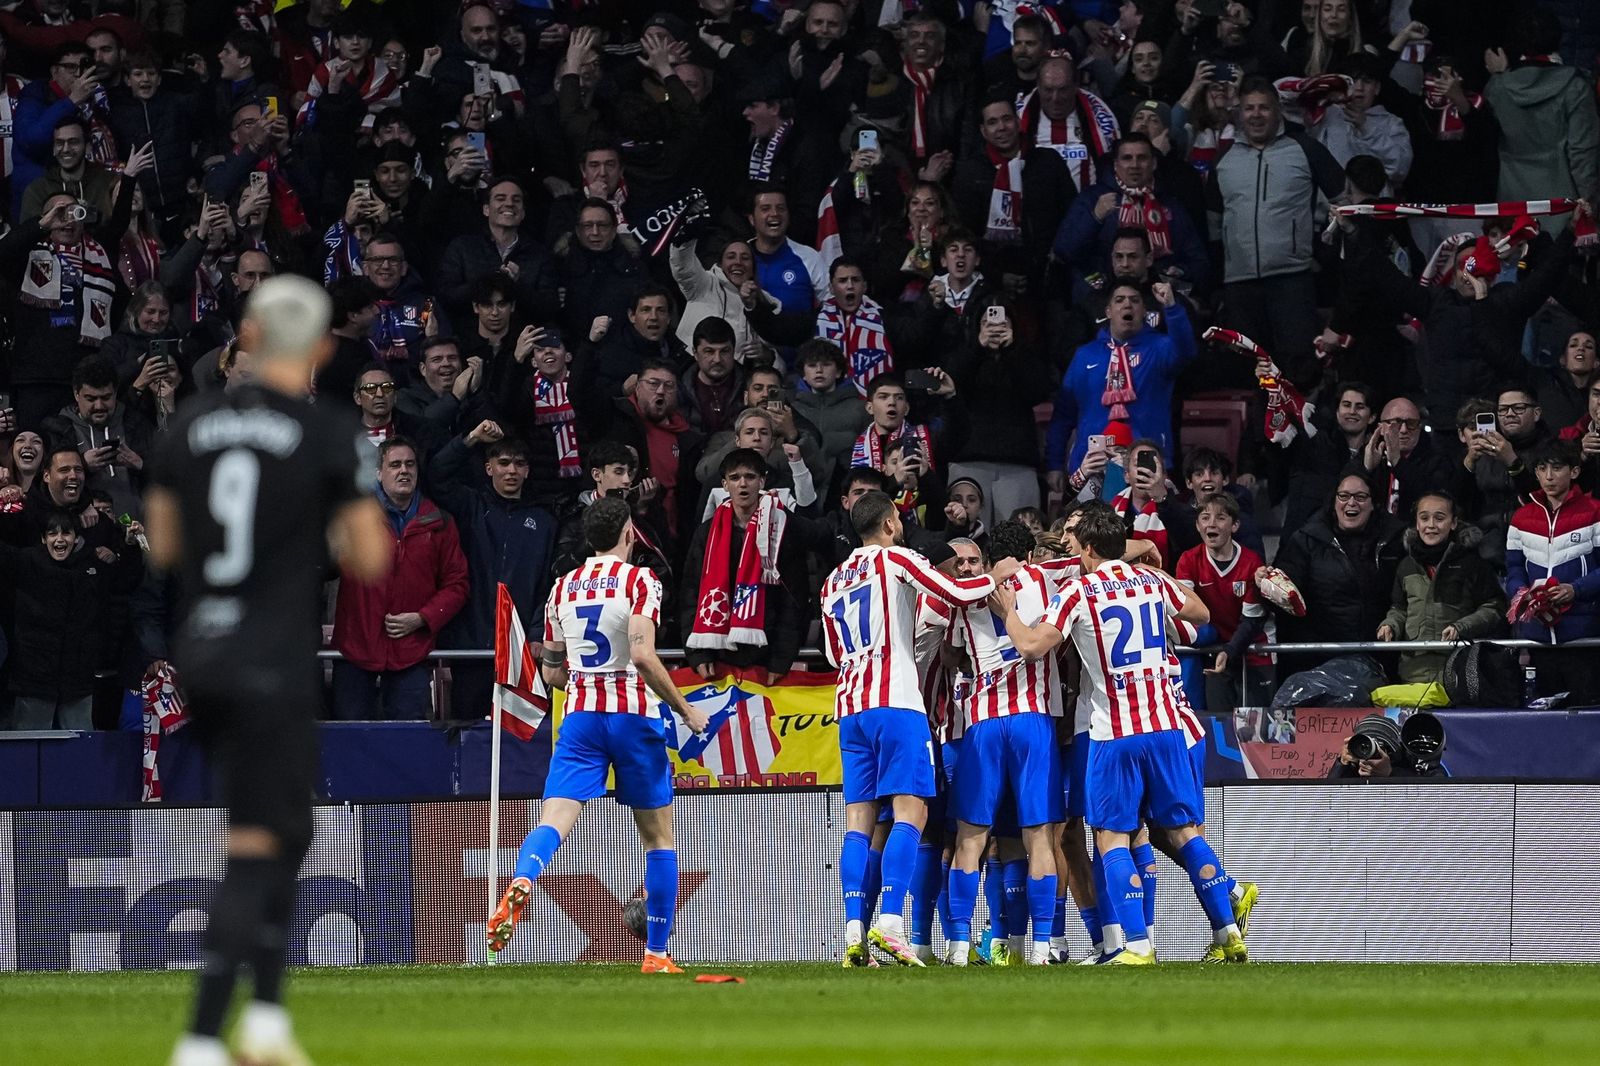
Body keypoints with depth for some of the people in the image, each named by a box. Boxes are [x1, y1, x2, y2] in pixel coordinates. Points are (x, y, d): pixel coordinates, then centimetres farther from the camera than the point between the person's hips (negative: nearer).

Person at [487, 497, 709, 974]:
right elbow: (642, 654, -17)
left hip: (580, 715, 3)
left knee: (554, 821, -10)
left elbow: (552, 673, 16)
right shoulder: (639, 580, -4)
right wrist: (684, 708, -7)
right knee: (659, 835, 10)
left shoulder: (563, 587, 12)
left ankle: (522, 881, -44)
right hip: (633, 715, -3)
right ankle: (657, 953, 11)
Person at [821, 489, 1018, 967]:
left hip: (850, 708, 6)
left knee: (859, 820, 3)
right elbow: (959, 593, -8)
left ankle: (854, 932, -6)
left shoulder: (833, 581, 20)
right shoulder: (895, 560, 1)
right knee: (910, 811, -9)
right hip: (895, 702, -6)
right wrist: (996, 576, 9)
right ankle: (889, 922, -23)